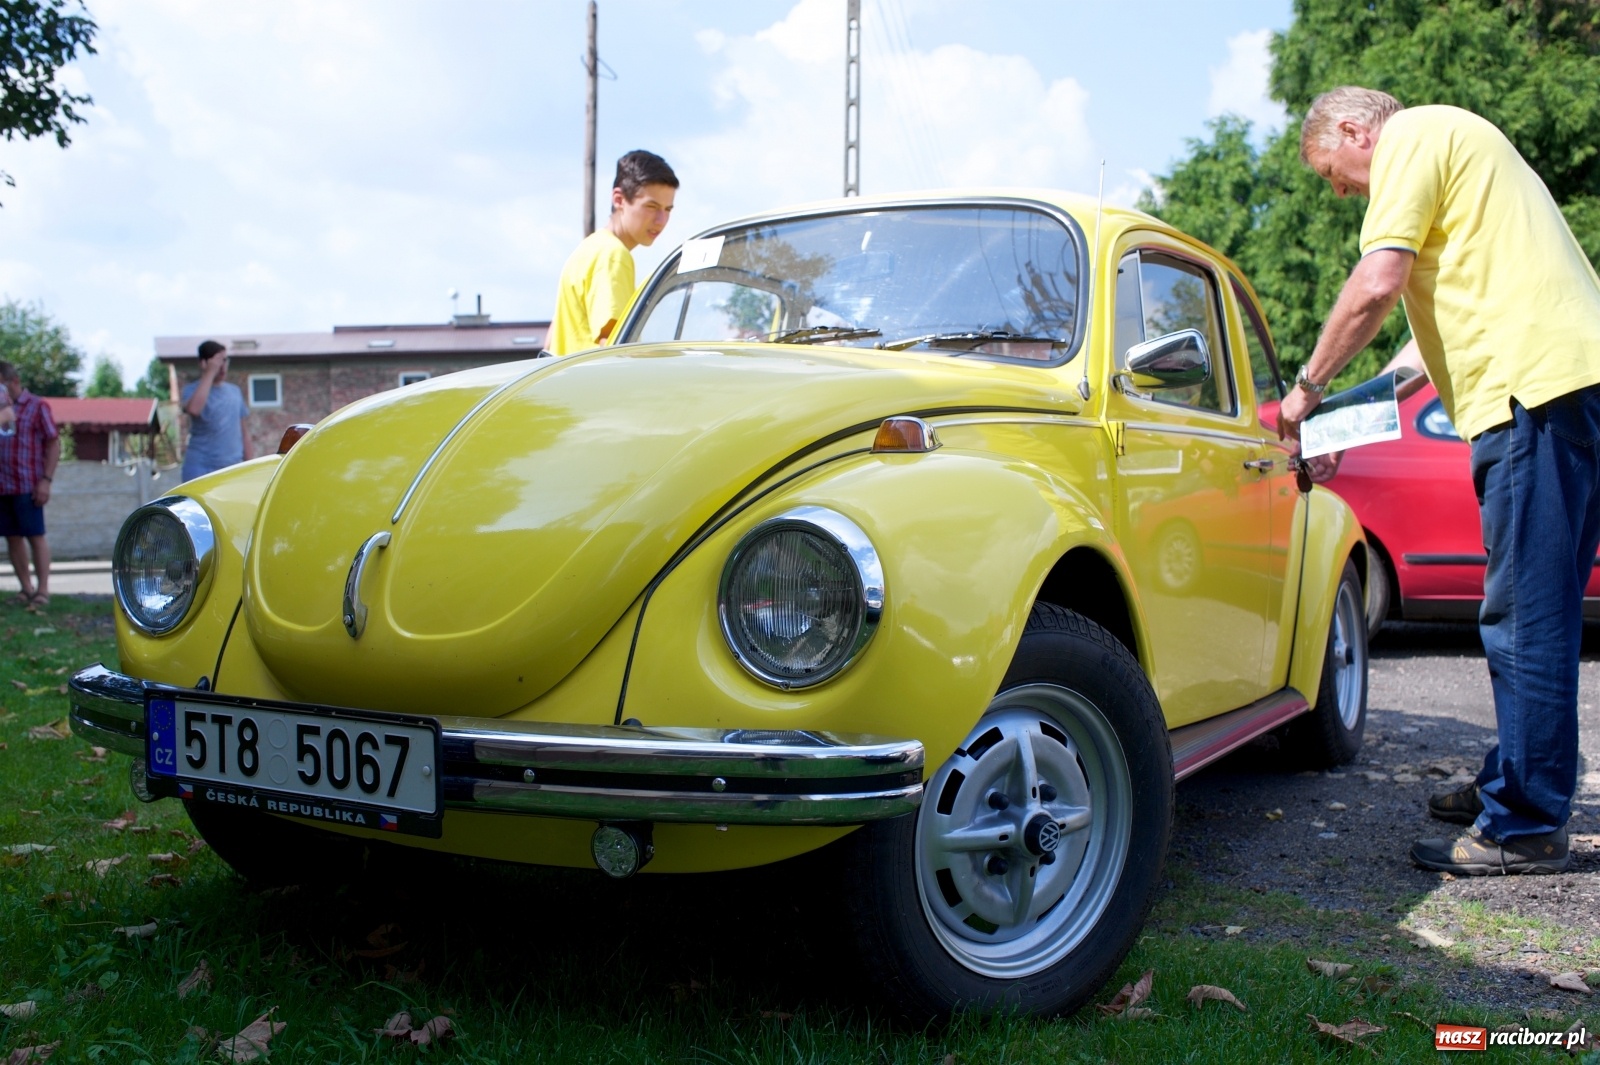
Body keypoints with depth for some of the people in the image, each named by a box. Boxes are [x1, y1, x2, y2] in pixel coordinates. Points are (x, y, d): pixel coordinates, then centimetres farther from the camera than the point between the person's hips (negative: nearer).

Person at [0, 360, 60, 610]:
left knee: (35, 536, -2)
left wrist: (46, 480, -10)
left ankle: (42, 590, 1)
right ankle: (26, 588, 14)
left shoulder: (36, 407, -1)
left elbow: (54, 443, -3)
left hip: (27, 486, -5)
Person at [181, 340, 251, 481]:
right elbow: (193, 409, -27)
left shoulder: (235, 391, 13)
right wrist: (210, 374, -19)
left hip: (233, 468, 5)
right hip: (201, 468, -5)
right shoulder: (192, 390, -2)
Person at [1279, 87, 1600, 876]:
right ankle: (1513, 785, 25)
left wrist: (1308, 386, -2)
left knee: (1525, 617, -8)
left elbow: (1377, 286, -12)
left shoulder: (1412, 136, 0)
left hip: (1534, 382, -10)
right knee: (1535, 610, 15)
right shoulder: (1459, 140, 30)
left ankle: (1524, 827, -3)